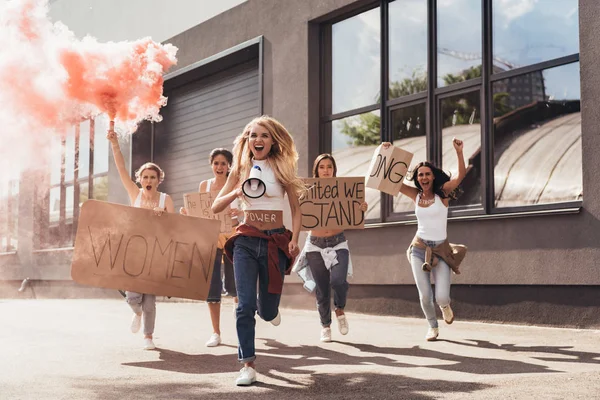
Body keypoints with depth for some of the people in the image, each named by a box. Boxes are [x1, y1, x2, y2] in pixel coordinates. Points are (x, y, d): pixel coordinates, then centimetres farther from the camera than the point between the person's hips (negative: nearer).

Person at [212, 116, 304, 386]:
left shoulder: (282, 168, 0)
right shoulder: (240, 170, 4)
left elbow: (296, 209, 2)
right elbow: (216, 207, 3)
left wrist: (294, 239, -12)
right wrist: (237, 193, -15)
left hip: (276, 241, -1)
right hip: (246, 241, 1)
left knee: (267, 310, 6)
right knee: (245, 306, -11)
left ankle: (269, 309, 45)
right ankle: (248, 365, -2)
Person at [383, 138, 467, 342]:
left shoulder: (442, 193, -4)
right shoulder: (416, 195, 4)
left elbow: (461, 175, -20)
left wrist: (459, 152, -33)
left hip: (440, 250, -2)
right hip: (419, 249, 2)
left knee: (441, 297, -13)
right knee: (425, 296, -3)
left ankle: (445, 305, 26)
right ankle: (432, 326, 26)